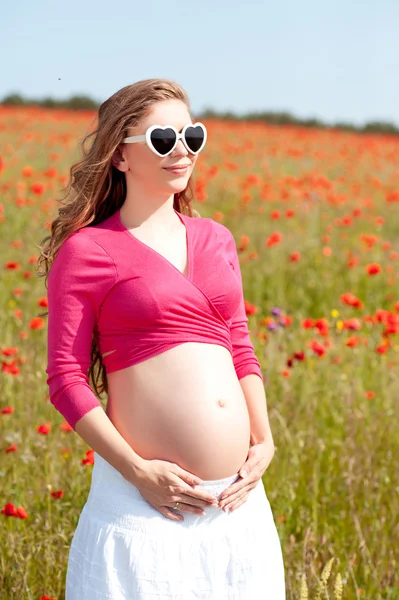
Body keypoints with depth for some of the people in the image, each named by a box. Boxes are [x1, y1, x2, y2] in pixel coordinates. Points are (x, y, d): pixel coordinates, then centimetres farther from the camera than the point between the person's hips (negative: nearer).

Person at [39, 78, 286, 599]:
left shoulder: (215, 239, 12)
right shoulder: (87, 250, -3)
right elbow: (65, 378, -6)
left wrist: (265, 440, 2)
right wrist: (137, 471, -13)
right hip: (147, 501, -5)